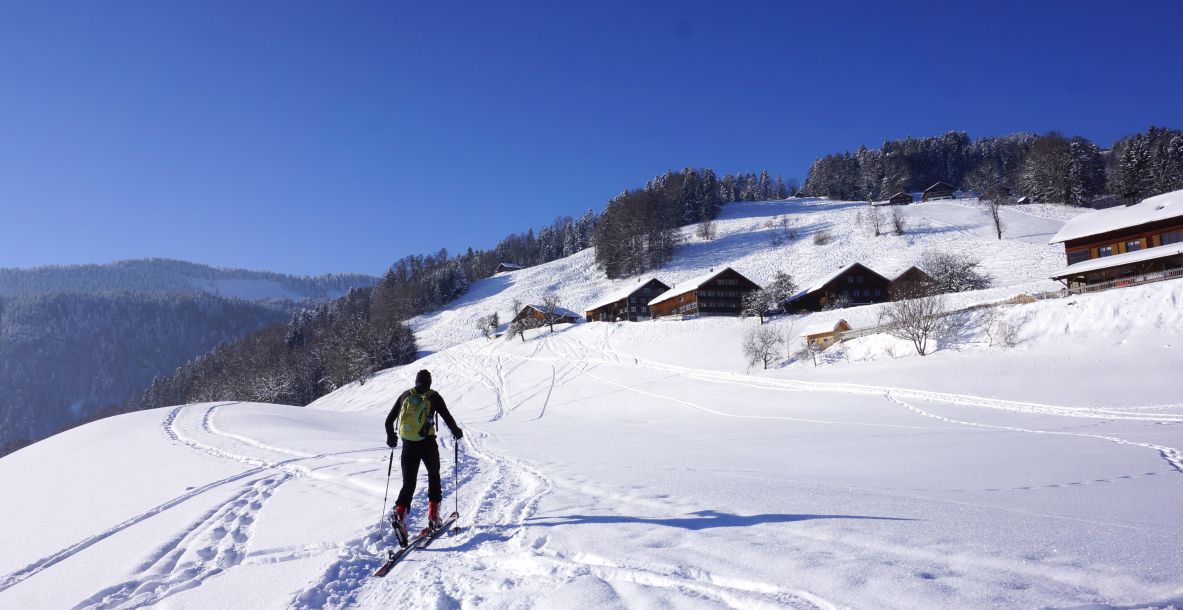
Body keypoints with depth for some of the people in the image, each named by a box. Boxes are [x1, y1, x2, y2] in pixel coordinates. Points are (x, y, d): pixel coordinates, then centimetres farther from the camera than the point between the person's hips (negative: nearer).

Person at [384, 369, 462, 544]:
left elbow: (389, 421, 13)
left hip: (408, 445, 2)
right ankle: (433, 516, 15)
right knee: (434, 476, 21)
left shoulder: (405, 396, 10)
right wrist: (456, 432, 18)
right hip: (428, 444, -2)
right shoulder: (433, 396, 0)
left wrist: (391, 438, 29)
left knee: (408, 484, 5)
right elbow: (447, 417, -1)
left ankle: (400, 514, -20)